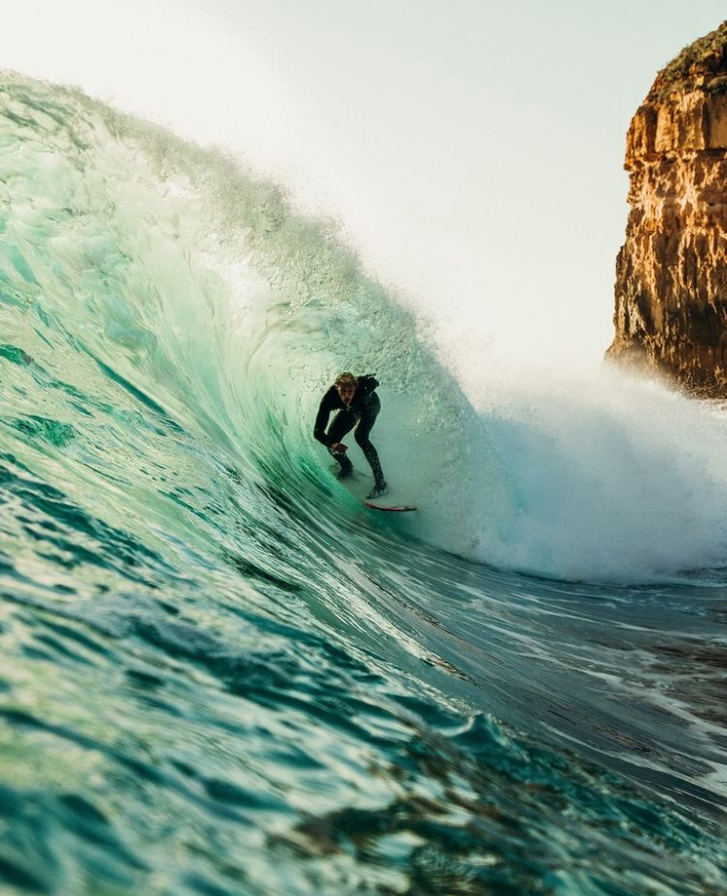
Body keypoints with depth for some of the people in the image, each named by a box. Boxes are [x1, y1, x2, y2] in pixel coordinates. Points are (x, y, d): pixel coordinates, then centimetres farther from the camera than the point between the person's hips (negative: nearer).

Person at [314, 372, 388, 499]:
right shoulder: (329, 399, -39)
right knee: (331, 440, -9)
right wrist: (332, 444, -57)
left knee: (360, 436, -26)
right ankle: (347, 468, 24)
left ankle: (380, 482, -22)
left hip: (369, 406, -3)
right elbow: (317, 431, -39)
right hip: (350, 409, 3)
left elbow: (373, 381, -20)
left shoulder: (361, 386, -43)